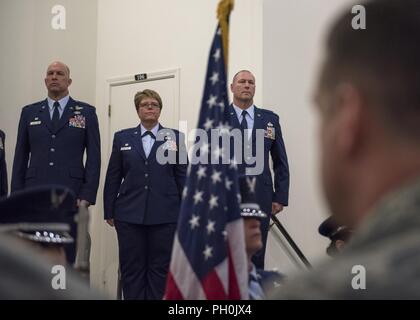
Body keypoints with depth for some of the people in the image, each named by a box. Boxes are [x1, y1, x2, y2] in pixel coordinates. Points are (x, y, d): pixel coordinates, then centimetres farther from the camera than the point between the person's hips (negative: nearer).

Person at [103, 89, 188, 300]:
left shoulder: (175, 137, 5)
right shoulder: (122, 138, 8)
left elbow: (182, 176, 4)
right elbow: (113, 177, 9)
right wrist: (109, 211, 5)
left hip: (164, 215, -1)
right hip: (129, 214, 1)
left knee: (160, 269, 4)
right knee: (131, 269, 5)